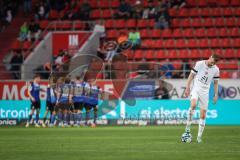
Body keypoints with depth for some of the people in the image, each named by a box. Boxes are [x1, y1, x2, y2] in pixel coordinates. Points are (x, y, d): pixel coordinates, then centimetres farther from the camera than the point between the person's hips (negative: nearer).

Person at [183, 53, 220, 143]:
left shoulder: (216, 69, 1)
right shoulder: (199, 64, -6)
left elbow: (215, 82, 13)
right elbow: (192, 75, 1)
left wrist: (216, 95, 7)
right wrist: (187, 88, -2)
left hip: (205, 92, 3)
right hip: (196, 89, -3)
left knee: (203, 115, 0)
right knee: (193, 105, -33)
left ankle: (199, 137, 7)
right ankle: (188, 127, -25)